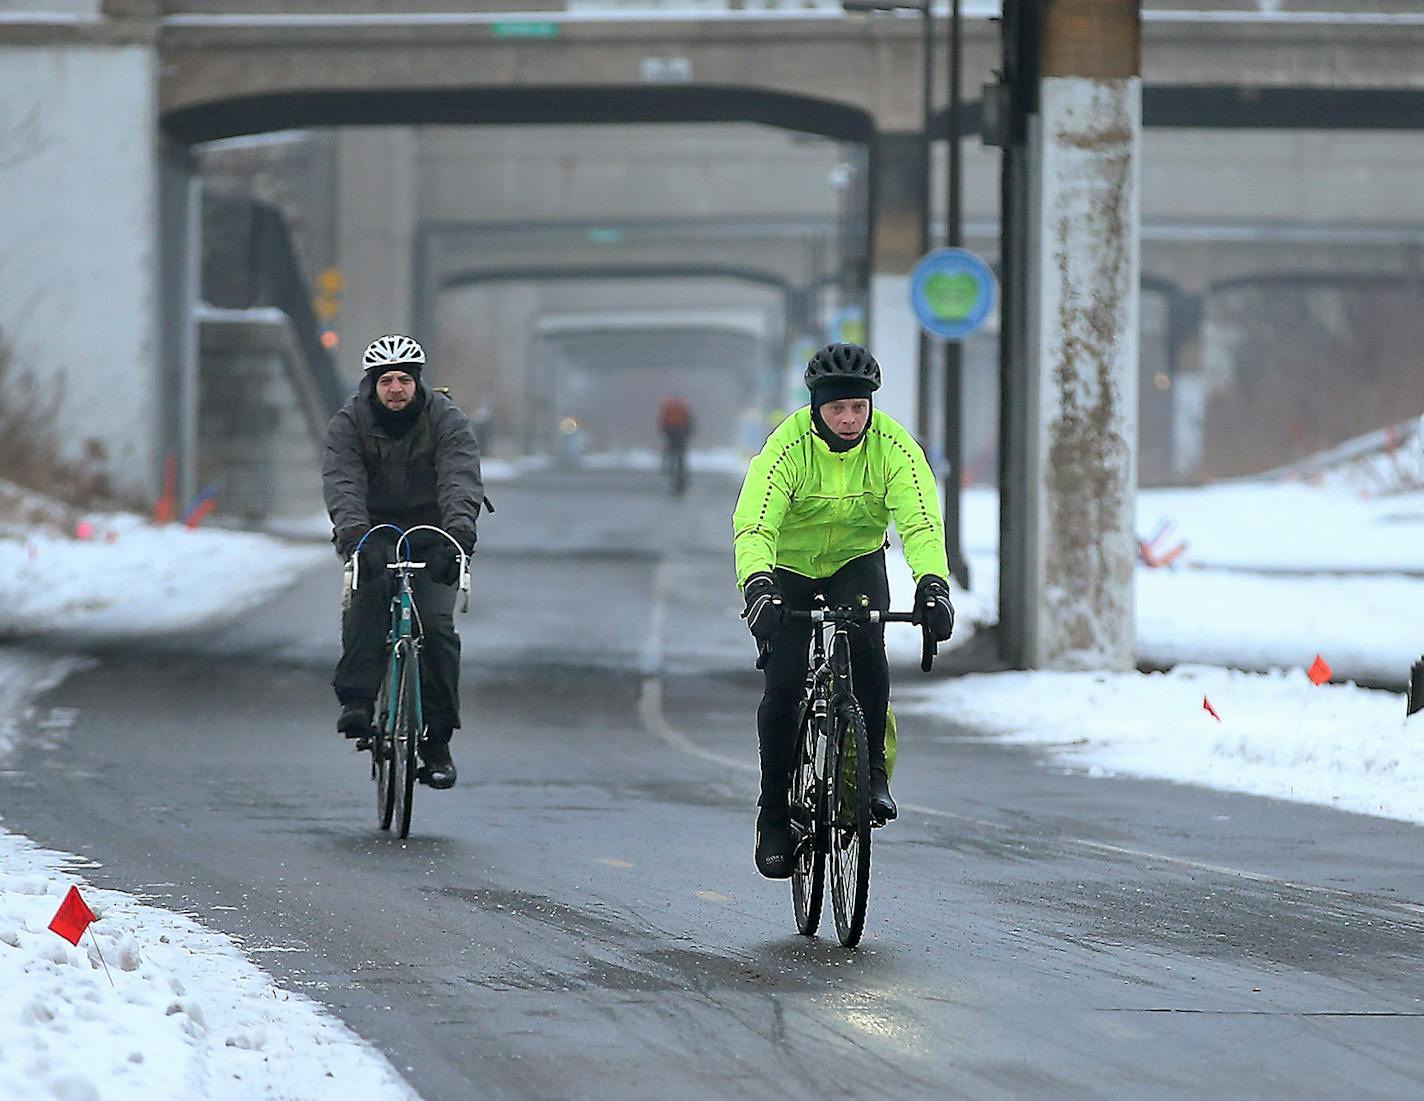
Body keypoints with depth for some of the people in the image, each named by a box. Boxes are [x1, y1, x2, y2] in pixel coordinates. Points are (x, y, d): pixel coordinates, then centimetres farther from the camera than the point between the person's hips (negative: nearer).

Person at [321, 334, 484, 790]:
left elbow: (461, 481, -26)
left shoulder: (448, 422, -12)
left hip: (431, 535, 0)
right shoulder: (349, 423, -10)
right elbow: (341, 483, -23)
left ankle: (437, 740, -6)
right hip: (373, 532, 0)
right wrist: (354, 534, -42)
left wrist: (459, 532, -44)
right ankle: (356, 702, -32)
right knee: (368, 593, -31)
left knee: (436, 624, -16)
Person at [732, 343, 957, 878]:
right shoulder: (787, 447, -26)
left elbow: (921, 521, -29)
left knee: (865, 640, -29)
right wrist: (757, 586, -54)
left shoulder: (892, 446, -21)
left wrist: (932, 583, -47)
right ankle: (774, 812, 1)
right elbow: (753, 526, -36)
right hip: (789, 567, -1)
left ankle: (872, 769, -15)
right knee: (783, 683, -14)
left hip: (858, 561, 1)